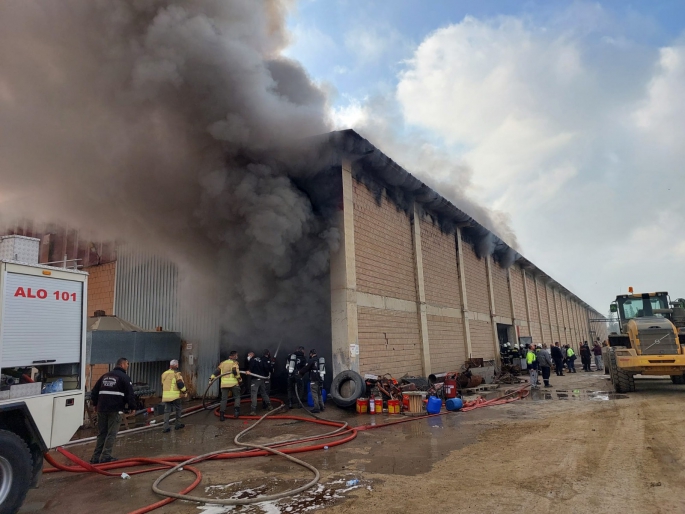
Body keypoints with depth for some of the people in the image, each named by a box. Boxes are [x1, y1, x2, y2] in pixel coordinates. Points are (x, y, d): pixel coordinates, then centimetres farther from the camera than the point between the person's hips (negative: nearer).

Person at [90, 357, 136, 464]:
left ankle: (96, 457, 16)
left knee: (101, 433, 14)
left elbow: (94, 392, 19)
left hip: (101, 408, 7)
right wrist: (132, 407, 3)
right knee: (111, 434, -1)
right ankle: (105, 456, -2)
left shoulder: (105, 376, 18)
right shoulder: (124, 377, -4)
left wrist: (96, 404, 29)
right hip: (115, 409, -7)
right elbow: (130, 394, -8)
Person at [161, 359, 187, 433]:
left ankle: (166, 427, 0)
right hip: (175, 395, -5)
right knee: (178, 409, 12)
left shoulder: (164, 374, 13)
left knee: (167, 411, 7)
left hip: (166, 396, 5)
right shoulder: (176, 373, -9)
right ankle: (178, 424, 20)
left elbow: (162, 385, 21)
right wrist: (184, 391, 0)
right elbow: (180, 384, -15)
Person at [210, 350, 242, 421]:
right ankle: (236, 410, -5)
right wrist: (239, 378, -7)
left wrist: (212, 378, 15)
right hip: (233, 383, -4)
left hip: (224, 383, 4)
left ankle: (221, 415, 2)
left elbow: (217, 371, 13)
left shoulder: (223, 363, 17)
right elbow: (235, 371, -17)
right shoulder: (234, 363, 0)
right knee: (237, 397, 11)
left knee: (223, 399, 7)